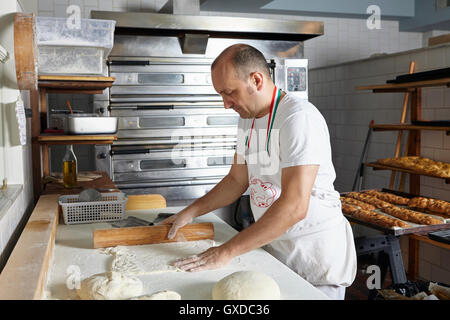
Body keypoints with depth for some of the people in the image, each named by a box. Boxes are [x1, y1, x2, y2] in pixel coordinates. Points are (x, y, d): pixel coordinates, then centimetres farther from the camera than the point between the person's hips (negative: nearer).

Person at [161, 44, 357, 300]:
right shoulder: (248, 118, 5)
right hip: (272, 246, 7)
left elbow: (294, 207, -30)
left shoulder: (299, 117, -23)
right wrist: (190, 212, 5)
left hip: (316, 252, -7)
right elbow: (237, 180, 15)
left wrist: (227, 251, -27)